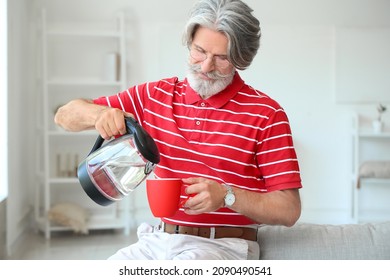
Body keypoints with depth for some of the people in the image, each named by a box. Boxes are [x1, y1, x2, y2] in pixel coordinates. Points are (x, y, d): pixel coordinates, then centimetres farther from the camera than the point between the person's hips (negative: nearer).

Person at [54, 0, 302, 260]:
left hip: (223, 246, -4)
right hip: (158, 241, 4)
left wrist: (226, 196, -22)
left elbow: (289, 210, -6)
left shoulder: (265, 114, -5)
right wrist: (99, 114, -13)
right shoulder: (155, 95, 9)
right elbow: (66, 116, 10)